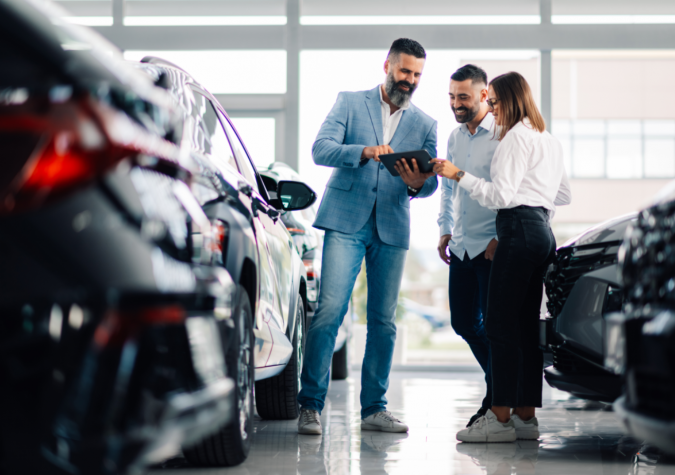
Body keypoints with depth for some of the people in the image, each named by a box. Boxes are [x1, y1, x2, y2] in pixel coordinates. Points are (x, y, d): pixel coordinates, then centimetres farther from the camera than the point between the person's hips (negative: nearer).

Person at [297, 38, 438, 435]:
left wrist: (418, 184, -17)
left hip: (392, 229, 3)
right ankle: (311, 405, -8)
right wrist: (365, 152, -24)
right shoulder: (350, 103, 7)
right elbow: (321, 149, -7)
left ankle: (374, 408, 12)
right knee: (329, 310, -12)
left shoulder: (425, 124, 15)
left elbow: (432, 182, 7)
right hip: (347, 222, -3)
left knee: (384, 321, 4)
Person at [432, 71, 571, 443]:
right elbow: (564, 195, 25)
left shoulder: (516, 137, -7)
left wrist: (458, 175, -11)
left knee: (501, 325, -9)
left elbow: (501, 195, -14)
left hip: (519, 231, -10)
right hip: (542, 233, 10)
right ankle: (525, 416, 11)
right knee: (526, 325, 9)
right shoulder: (549, 140, 22)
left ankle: (500, 418, -10)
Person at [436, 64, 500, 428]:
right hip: (462, 247, 8)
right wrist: (445, 231, 17)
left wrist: (501, 238, -16)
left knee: (494, 325, -4)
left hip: (492, 247, -8)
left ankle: (496, 402, 8)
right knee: (464, 323, 11)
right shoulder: (454, 137, 14)